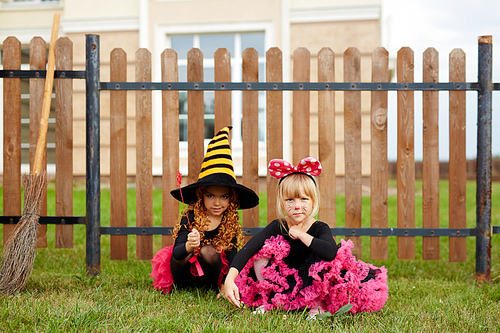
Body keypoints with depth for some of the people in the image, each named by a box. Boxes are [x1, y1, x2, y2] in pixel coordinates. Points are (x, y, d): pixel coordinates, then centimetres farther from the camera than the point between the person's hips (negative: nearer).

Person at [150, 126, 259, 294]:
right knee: (187, 253, -34)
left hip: (209, 270, 1)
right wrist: (188, 246, -52)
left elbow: (232, 256, -10)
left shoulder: (230, 222, -9)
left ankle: (212, 286, -4)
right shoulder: (189, 218, -18)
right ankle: (180, 286, -4)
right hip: (184, 272, -1)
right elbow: (176, 253, -28)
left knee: (208, 251, -30)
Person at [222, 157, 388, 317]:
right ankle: (267, 303, 0)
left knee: (327, 262, -31)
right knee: (260, 254, -18)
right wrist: (229, 279, -38)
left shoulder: (320, 228, -16)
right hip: (281, 286, 2)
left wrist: (301, 234, -29)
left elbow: (330, 252, -41)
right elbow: (246, 250, -22)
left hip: (311, 286, -2)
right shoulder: (277, 227, -10)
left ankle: (316, 306, -7)